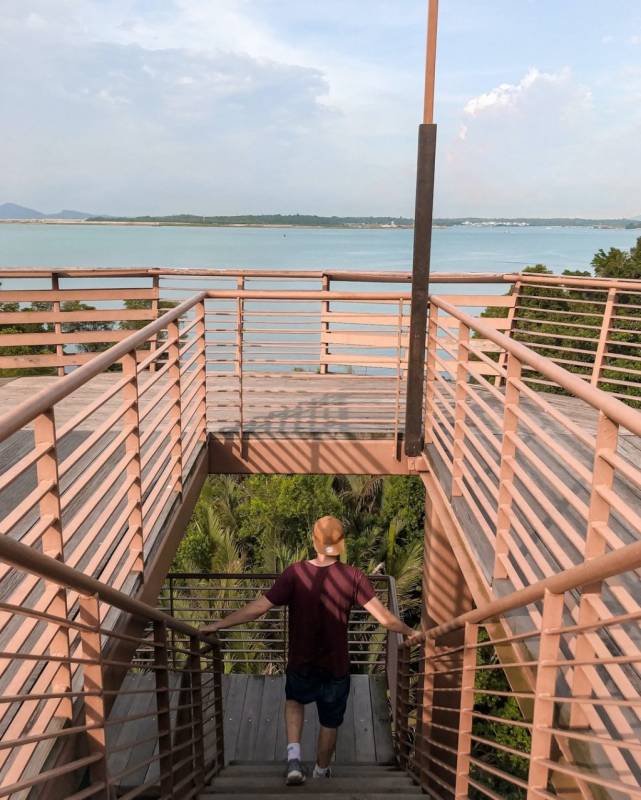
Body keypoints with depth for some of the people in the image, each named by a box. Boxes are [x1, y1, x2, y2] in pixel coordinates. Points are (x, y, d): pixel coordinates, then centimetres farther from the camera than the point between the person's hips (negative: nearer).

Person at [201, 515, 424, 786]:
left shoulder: (295, 573, -16)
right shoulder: (353, 576, -14)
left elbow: (256, 608, -16)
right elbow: (384, 617, -13)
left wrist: (217, 625, -7)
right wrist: (411, 633, 5)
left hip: (301, 667, 0)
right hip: (336, 669, 0)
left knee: (294, 701, 32)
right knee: (330, 723, 25)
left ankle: (294, 757, 15)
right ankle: (321, 771, 46)